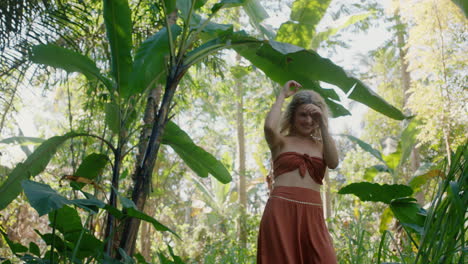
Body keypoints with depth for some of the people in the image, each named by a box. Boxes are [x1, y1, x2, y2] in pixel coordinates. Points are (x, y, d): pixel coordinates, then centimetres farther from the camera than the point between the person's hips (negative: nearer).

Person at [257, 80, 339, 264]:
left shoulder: (322, 145, 17)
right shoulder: (281, 141, 9)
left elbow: (333, 163, -3)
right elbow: (269, 127, -13)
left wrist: (322, 125, -2)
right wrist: (282, 95, 2)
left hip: (311, 214, 2)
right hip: (280, 211, -2)